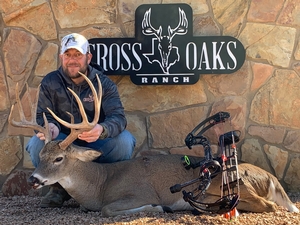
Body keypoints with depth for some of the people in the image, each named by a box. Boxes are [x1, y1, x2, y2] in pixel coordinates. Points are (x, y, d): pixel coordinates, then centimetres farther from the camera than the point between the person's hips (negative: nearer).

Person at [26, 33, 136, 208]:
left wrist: (102, 129, -47)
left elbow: (118, 117, -21)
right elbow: (43, 116, -9)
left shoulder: (104, 84, -7)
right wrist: (51, 126, -37)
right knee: (37, 144, -30)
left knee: (124, 140, -29)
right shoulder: (50, 83, -2)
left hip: (98, 146, 0)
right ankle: (59, 187, -3)